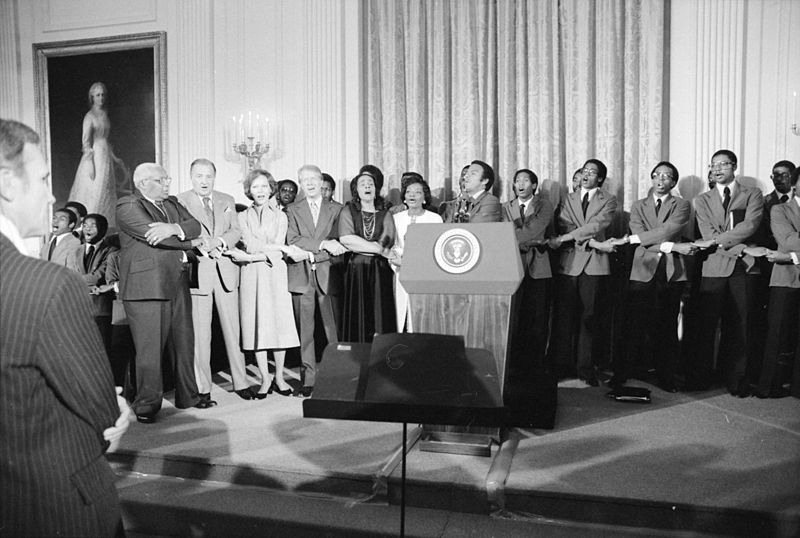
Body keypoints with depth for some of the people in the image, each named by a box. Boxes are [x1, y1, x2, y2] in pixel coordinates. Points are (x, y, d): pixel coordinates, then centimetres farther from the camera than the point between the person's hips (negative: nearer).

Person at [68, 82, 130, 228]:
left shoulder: (105, 114, 13)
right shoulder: (90, 116, -8)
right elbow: (86, 141, -12)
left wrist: (113, 157, 20)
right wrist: (89, 162, -19)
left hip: (106, 156, 7)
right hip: (94, 156, -7)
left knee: (106, 193, 8)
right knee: (93, 193, -7)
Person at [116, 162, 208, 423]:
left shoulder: (173, 203, 19)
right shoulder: (127, 206, -5)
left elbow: (195, 225, 4)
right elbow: (153, 235, -18)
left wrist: (175, 229, -19)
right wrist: (192, 242, -6)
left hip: (177, 284, 7)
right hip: (146, 287, -7)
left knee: (184, 343, 12)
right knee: (149, 349, -2)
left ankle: (188, 396, 26)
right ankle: (147, 404, 11)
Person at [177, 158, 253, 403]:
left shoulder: (227, 200, 16)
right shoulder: (179, 201, 3)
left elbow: (236, 231, 9)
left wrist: (220, 241, -10)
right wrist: (202, 246, -19)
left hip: (226, 270, 4)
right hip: (198, 271, -3)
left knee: (233, 329, 7)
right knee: (200, 334, 0)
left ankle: (241, 383, 16)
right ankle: (202, 389, 10)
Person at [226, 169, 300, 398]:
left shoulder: (280, 216, 9)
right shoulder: (243, 216, 11)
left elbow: (275, 254, -1)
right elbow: (250, 245, -1)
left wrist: (249, 256, -10)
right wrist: (280, 247, -7)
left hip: (275, 274, 0)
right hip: (252, 276, 0)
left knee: (279, 323, -1)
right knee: (257, 325, -1)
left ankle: (279, 377, 11)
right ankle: (265, 379, 8)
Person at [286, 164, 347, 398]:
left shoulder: (335, 210, 12)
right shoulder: (292, 210, 12)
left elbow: (337, 244, 2)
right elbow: (292, 240, -3)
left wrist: (310, 253, -11)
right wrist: (322, 244, -12)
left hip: (327, 275, 0)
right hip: (301, 276, 1)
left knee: (333, 328, -2)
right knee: (304, 330, 1)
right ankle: (308, 380, 8)